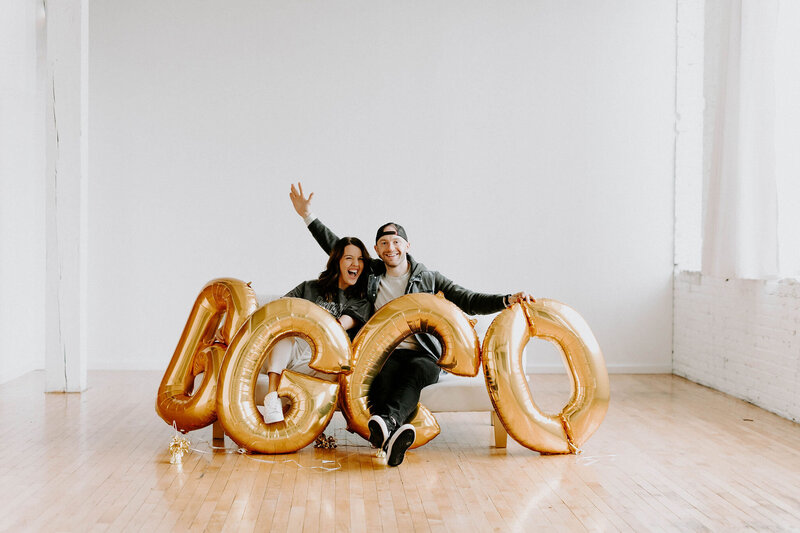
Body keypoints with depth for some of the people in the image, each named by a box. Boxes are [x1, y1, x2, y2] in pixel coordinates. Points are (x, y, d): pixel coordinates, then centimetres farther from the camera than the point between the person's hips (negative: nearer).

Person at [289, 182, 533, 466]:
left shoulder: (429, 279, 13)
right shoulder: (371, 274, 17)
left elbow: (469, 301, 7)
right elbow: (338, 249, 27)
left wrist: (508, 300, -7)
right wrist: (308, 215, 25)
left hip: (423, 355, 0)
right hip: (385, 353, 1)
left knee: (416, 369, -37)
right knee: (386, 371, -36)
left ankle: (386, 421, -63)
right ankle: (392, 435, -63)